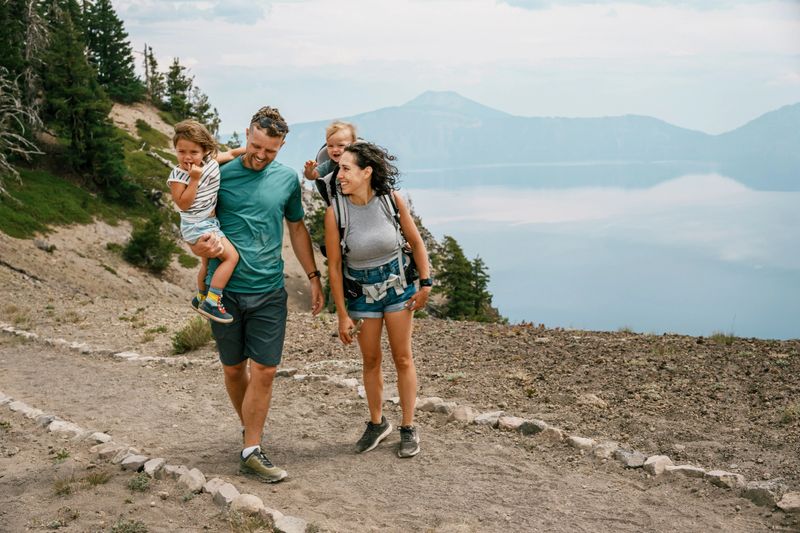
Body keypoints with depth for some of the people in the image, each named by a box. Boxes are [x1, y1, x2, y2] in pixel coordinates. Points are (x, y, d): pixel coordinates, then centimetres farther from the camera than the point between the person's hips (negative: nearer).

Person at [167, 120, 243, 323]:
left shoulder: (210, 160, -3)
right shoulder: (178, 176, -20)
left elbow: (230, 154, 15)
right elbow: (183, 203, -24)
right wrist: (194, 179, -29)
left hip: (210, 222, 8)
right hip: (196, 226, -8)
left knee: (209, 262, 26)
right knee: (231, 256, -19)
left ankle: (200, 298, 48)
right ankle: (211, 303, -18)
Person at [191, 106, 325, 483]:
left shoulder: (287, 179, 5)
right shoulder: (219, 175, -2)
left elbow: (297, 228, 15)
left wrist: (314, 277, 13)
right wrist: (202, 247, -20)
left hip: (269, 292, 1)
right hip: (226, 289, -1)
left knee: (264, 371, -3)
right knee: (233, 369, 11)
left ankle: (251, 451, 6)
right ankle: (248, 426, 35)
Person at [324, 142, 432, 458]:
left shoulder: (392, 200, -15)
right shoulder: (335, 212, -18)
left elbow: (415, 242, -1)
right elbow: (334, 266, -11)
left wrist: (425, 284, -3)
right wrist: (343, 315, -9)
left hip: (397, 285, 0)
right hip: (361, 292, 0)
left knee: (403, 359, 6)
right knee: (370, 360, 12)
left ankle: (408, 429, 18)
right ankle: (377, 423, 31)